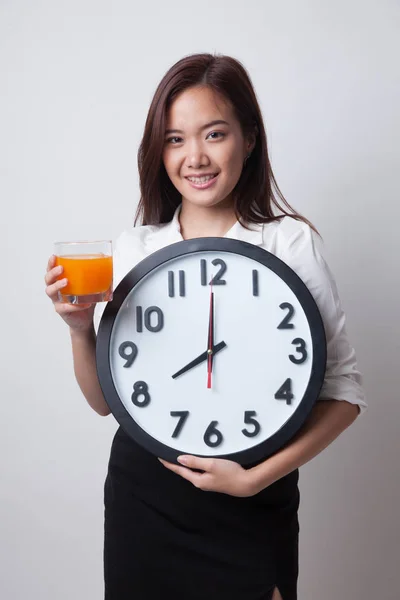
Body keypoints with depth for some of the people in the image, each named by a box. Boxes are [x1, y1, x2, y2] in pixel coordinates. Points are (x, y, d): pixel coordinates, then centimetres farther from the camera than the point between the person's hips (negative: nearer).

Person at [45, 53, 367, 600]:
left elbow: (344, 390, -8)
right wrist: (80, 328, -15)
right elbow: (106, 400, 2)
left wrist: (256, 477, -16)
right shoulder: (134, 247, -3)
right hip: (141, 500, 3)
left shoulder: (291, 242, -12)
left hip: (251, 516, -2)